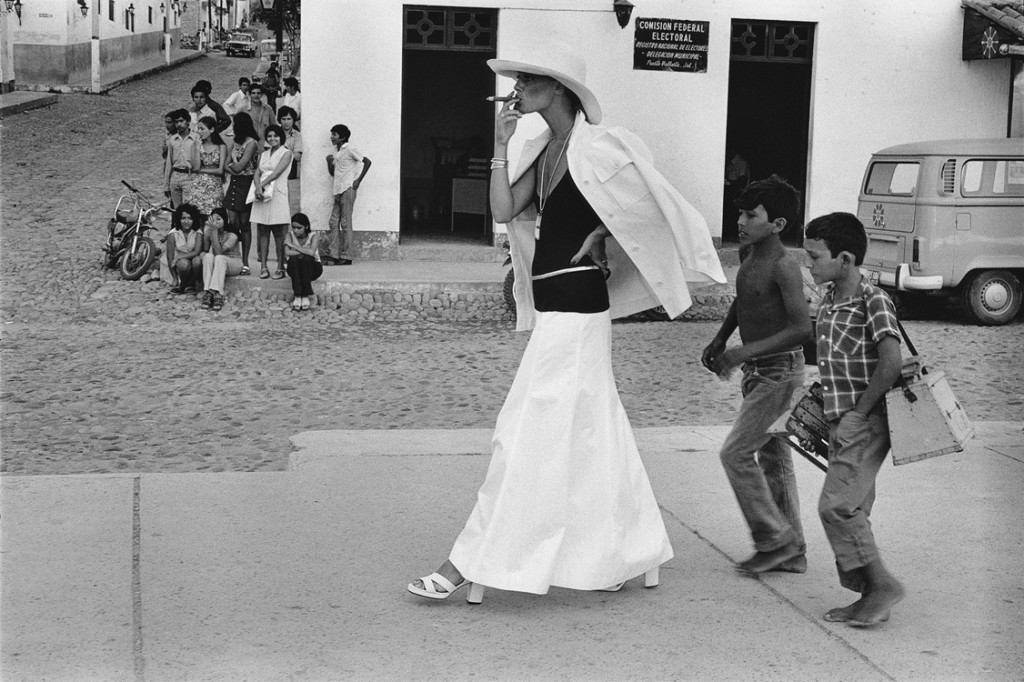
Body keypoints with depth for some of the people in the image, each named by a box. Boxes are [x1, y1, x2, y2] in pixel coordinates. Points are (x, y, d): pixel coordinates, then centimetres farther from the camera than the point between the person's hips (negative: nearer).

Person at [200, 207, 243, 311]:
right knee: (208, 256, -30)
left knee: (219, 258, -36)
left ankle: (217, 294, -47)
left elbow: (219, 252, -28)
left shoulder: (232, 235, -16)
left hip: (234, 263, -4)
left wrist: (215, 230, -31)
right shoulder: (210, 232, -2)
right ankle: (207, 293, -41)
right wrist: (208, 229, -19)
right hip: (218, 265, 4)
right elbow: (205, 249, -10)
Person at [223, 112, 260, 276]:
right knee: (232, 222, -3)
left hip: (245, 185, -6)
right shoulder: (235, 142, 16)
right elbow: (226, 165, 13)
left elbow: (239, 167, -15)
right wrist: (231, 168, -7)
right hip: (233, 183, 6)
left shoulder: (252, 143, -10)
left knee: (244, 224, -2)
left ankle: (245, 263, 3)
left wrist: (230, 165, 4)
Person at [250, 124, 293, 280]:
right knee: (262, 233, 1)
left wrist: (262, 185, -15)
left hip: (277, 195, -5)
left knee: (279, 234, -6)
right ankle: (263, 267, 1)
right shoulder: (264, 155, 20)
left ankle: (280, 268, -4)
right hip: (261, 196, 5)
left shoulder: (286, 153, 4)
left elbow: (277, 172, -9)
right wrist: (257, 187, -11)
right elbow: (257, 173, 9)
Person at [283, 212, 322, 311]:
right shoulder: (290, 234, -7)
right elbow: (287, 253, -22)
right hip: (296, 269, 2)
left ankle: (306, 296, -31)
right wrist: (304, 252, -27)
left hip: (312, 268, -2)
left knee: (306, 259, -33)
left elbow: (311, 252, -32)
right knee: (293, 259, -31)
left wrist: (293, 245, -23)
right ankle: (297, 296, -35)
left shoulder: (313, 235, -13)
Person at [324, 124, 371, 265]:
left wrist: (358, 180, -11)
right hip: (337, 191, 8)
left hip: (347, 189, -8)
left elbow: (367, 162, -9)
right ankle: (332, 254, 1)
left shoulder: (349, 150, -5)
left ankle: (346, 257, -3)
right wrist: (329, 162, 4)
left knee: (345, 223, -6)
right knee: (333, 222, 2)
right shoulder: (336, 152, 19)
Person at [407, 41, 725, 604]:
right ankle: (636, 551, 25)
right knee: (591, 432, 14)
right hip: (554, 304, 9)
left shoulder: (595, 147, -12)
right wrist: (500, 147, -3)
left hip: (575, 305, -9)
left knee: (528, 433, -6)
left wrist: (596, 236, -5)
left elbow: (649, 206, -8)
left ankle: (470, 564, -1)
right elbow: (504, 211, 3)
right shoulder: (546, 150, 11)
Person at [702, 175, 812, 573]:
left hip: (779, 372, -9)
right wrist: (719, 340, 13)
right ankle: (792, 553, 19)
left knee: (736, 453, -9)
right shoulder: (747, 253, 6)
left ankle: (773, 538, 3)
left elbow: (802, 329, -26)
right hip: (757, 372, 9)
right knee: (773, 458, 12)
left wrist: (745, 352, -27)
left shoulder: (784, 267, -20)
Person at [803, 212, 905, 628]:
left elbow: (892, 362, -24)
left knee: (837, 504, -12)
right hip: (841, 422, 9)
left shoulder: (873, 301, -15)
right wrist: (821, 400, 12)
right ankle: (870, 595, 17)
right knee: (851, 509, 10)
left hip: (865, 423, -9)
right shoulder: (828, 298, 10)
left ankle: (881, 583, 0)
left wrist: (860, 411, -20)